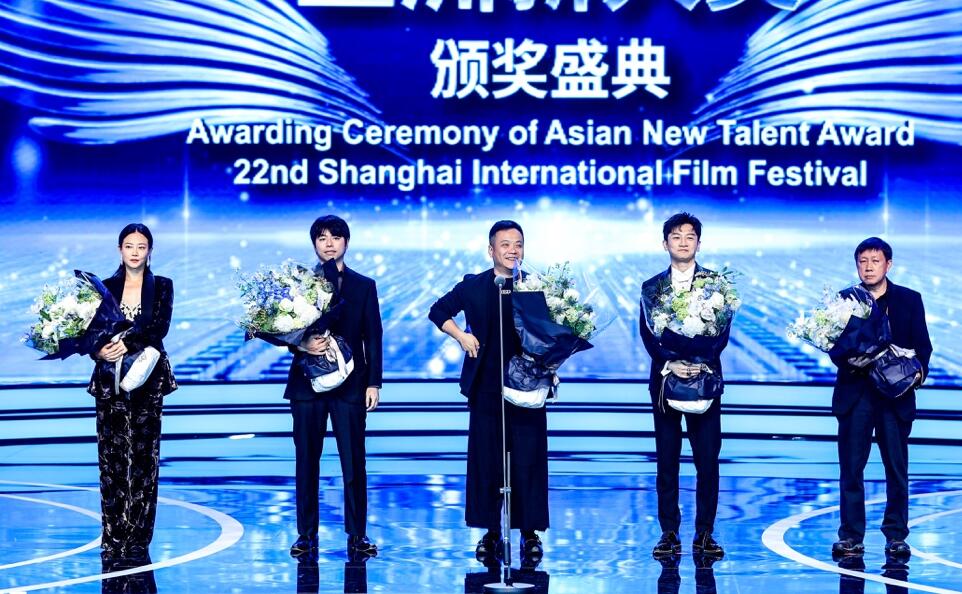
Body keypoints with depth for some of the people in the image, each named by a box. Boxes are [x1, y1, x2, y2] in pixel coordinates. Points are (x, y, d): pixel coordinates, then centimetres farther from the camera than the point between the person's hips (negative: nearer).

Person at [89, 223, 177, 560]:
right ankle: (113, 539, 3)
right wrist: (99, 349, -19)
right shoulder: (106, 287, 11)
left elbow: (159, 327, -7)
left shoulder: (162, 287, 7)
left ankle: (138, 540, 1)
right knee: (112, 457, -1)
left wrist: (128, 343, -22)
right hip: (111, 379, 1)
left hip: (147, 378, -1)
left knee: (143, 457, -2)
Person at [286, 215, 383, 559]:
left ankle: (357, 534, 5)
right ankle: (306, 534, 10)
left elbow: (373, 338, 6)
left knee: (354, 462, -1)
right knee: (306, 461, 3)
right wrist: (302, 344, -15)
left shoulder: (364, 286, 9)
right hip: (307, 383, 1)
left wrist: (373, 383, -1)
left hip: (350, 384, 0)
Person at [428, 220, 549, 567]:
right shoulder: (473, 286, 6)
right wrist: (460, 335, 3)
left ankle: (530, 533, 8)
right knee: (486, 461, 6)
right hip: (486, 389, 2)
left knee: (528, 461, 0)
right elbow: (438, 311, 18)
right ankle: (491, 532, 15)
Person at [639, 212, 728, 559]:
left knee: (708, 461, -2)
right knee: (667, 461, 3)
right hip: (665, 378, 1)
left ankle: (705, 533, 5)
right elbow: (647, 334, 1)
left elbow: (722, 331, -1)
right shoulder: (652, 287, 9)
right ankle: (669, 533, 7)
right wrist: (669, 364, -16)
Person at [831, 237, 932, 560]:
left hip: (895, 395, 0)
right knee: (851, 469, 1)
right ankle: (851, 536, 7)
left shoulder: (910, 300, 7)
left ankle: (896, 535, 12)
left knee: (897, 470, 4)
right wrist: (848, 362, -18)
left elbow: (922, 345, 3)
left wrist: (919, 371, -15)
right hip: (855, 394, 0)